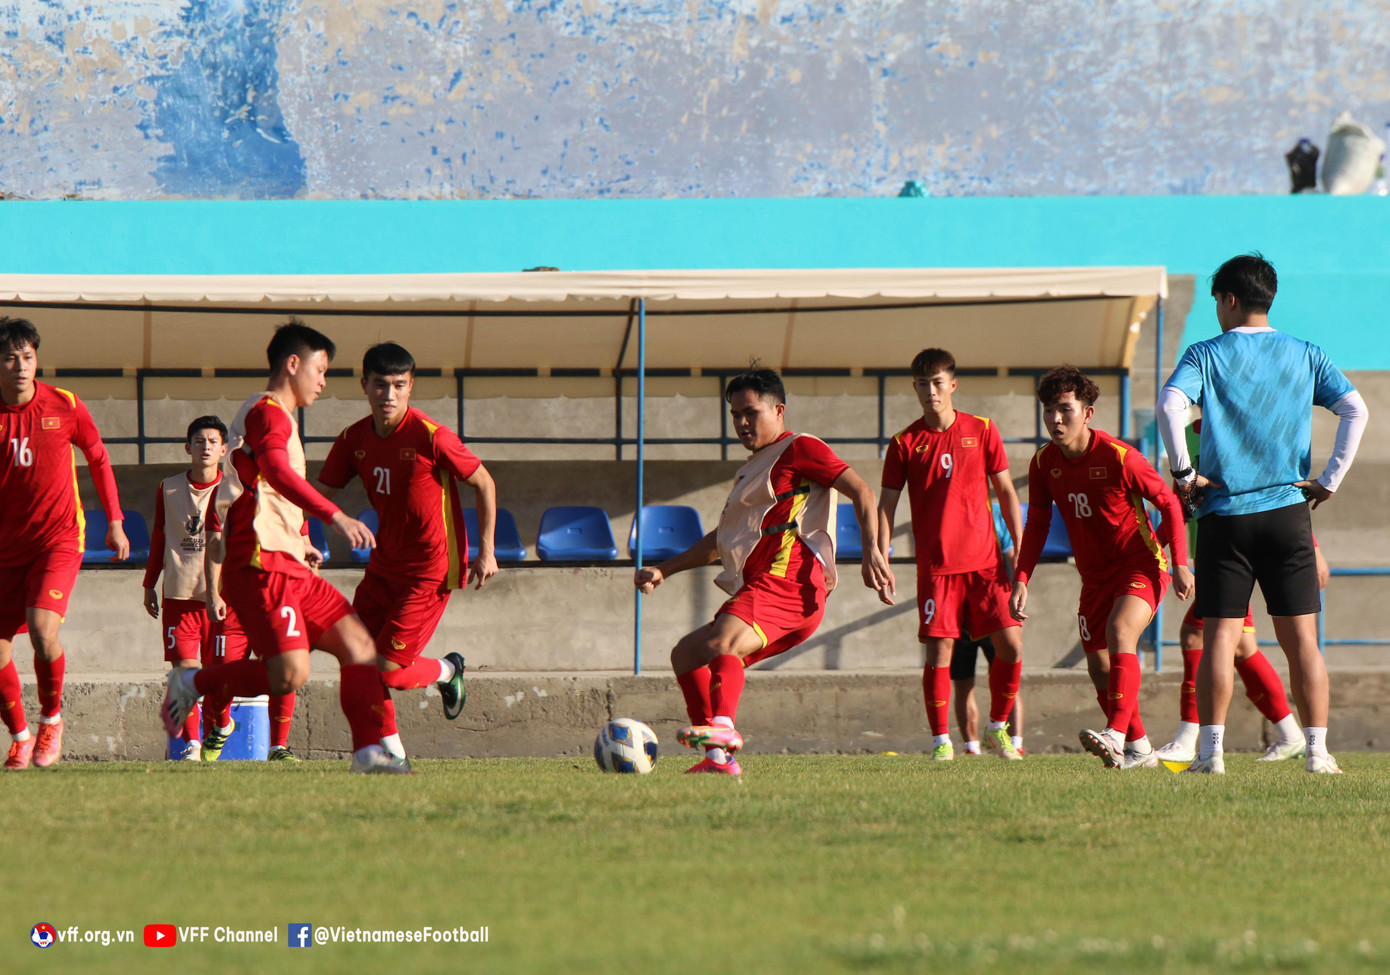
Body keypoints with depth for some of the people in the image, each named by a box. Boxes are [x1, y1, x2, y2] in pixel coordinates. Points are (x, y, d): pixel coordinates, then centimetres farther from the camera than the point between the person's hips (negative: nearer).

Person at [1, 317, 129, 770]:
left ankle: (51, 717, 1)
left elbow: (98, 459, 11)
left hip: (59, 537, -2)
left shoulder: (65, 406, -4)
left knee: (42, 627, -23)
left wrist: (114, 521, 11)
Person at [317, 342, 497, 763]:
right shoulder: (355, 439, -2)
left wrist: (486, 551, -9)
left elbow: (485, 484, -8)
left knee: (386, 669, -11)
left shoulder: (431, 437, -19)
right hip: (384, 565, 6)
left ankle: (448, 670, 21)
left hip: (430, 571, -6)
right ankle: (390, 750, 13)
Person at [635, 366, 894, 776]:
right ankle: (719, 757, -7)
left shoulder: (799, 449, 3)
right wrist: (663, 570, 31)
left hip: (787, 581, -10)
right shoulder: (749, 471, 31)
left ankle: (723, 726, -55)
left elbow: (861, 492, -8)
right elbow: (720, 542, 40)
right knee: (686, 654, 5)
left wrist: (872, 551, -22)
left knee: (722, 641, -32)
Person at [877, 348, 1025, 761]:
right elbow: (886, 505, 5)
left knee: (1011, 644, -5)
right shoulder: (905, 444, 2)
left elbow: (1006, 493, 9)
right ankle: (941, 740, 3)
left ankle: (998, 728, 14)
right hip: (936, 566, -1)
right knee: (939, 650, -7)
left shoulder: (981, 431, 5)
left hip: (985, 561, 1)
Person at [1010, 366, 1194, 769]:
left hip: (1141, 564, -7)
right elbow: (1037, 524, 8)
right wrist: (1021, 580, -2)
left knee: (1119, 632, -30)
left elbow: (1168, 502, -11)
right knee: (1099, 666, 6)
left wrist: (1180, 564, -17)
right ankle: (1138, 749, 24)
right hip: (1095, 576, 7)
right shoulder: (1044, 463, -3)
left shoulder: (1118, 456, -19)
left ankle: (1116, 735, -42)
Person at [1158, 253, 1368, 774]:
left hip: (1225, 515, -2)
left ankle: (1210, 750, -6)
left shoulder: (1207, 355, 0)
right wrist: (1329, 480, 0)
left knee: (1220, 635, 0)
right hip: (1289, 511, 2)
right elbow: (1355, 410, -3)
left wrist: (1184, 473, -10)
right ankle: (1317, 750, -2)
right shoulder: (1305, 356, 8)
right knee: (1301, 638, 3)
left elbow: (1170, 404, -17)